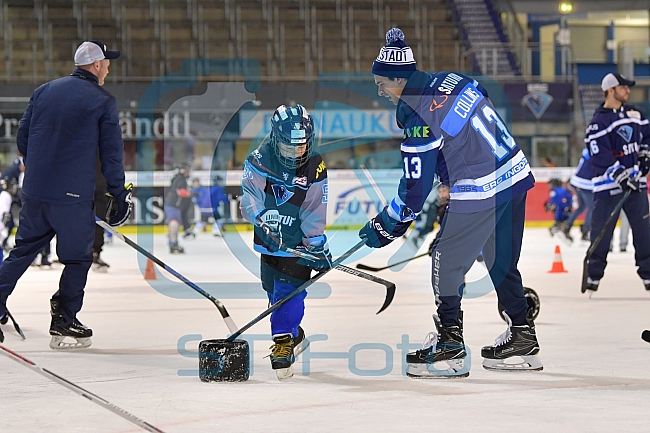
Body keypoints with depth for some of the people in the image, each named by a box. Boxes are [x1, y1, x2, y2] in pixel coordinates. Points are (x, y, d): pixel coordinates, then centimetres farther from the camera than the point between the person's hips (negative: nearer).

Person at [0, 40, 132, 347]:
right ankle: (63, 325, 8)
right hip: (73, 195, -5)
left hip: (34, 191, 5)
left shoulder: (44, 91, 11)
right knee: (78, 258, 8)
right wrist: (120, 196, 3)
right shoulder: (103, 101, -4)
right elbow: (111, 154, -4)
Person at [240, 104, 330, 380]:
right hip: (270, 239, 3)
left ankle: (283, 341, -13)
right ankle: (294, 335, 31)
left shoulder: (316, 169, -12)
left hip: (298, 241, -3)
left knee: (289, 289, -15)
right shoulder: (260, 159, -11)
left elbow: (315, 210, -9)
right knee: (272, 288, 12)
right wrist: (262, 223, -28)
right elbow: (250, 194, -15)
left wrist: (318, 246, -12)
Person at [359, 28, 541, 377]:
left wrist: (384, 229, -2)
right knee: (501, 261, 18)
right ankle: (523, 338, 24)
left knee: (447, 262, 2)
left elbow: (414, 193, -15)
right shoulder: (451, 80, 6)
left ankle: (449, 345, 3)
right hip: (516, 176, 9)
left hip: (480, 192, -9)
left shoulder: (419, 118, -18)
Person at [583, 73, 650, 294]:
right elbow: (600, 155, -18)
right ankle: (594, 274, 6)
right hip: (608, 185, -6)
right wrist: (619, 174, -25)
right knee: (601, 232, -3)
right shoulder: (599, 121, -10)